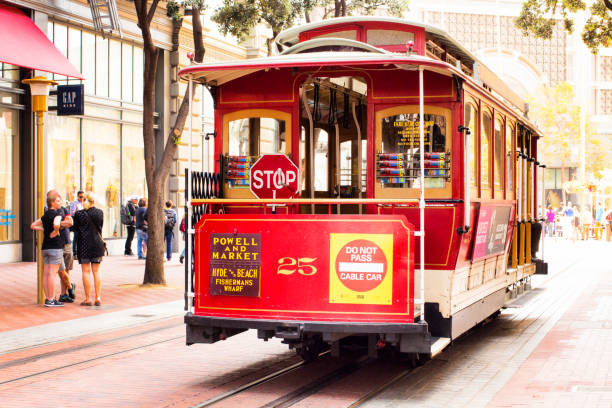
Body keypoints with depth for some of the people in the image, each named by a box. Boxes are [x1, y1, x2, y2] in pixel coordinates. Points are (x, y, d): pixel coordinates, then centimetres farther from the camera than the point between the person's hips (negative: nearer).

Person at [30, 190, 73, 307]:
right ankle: (51, 300, -7)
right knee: (52, 273, -7)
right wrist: (55, 231, -12)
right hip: (55, 246, -8)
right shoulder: (58, 213, -10)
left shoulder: (45, 215, 14)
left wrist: (45, 229, 15)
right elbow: (56, 224, -31)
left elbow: (33, 226, 21)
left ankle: (47, 298, 12)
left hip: (45, 247, 8)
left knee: (46, 273, 8)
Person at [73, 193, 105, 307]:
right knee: (96, 271, 7)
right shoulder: (99, 213, 0)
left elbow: (75, 228, 1)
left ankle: (88, 299, 0)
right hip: (97, 244, 3)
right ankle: (98, 298, 5)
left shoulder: (79, 214, -8)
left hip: (84, 245, -3)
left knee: (86, 272, 1)